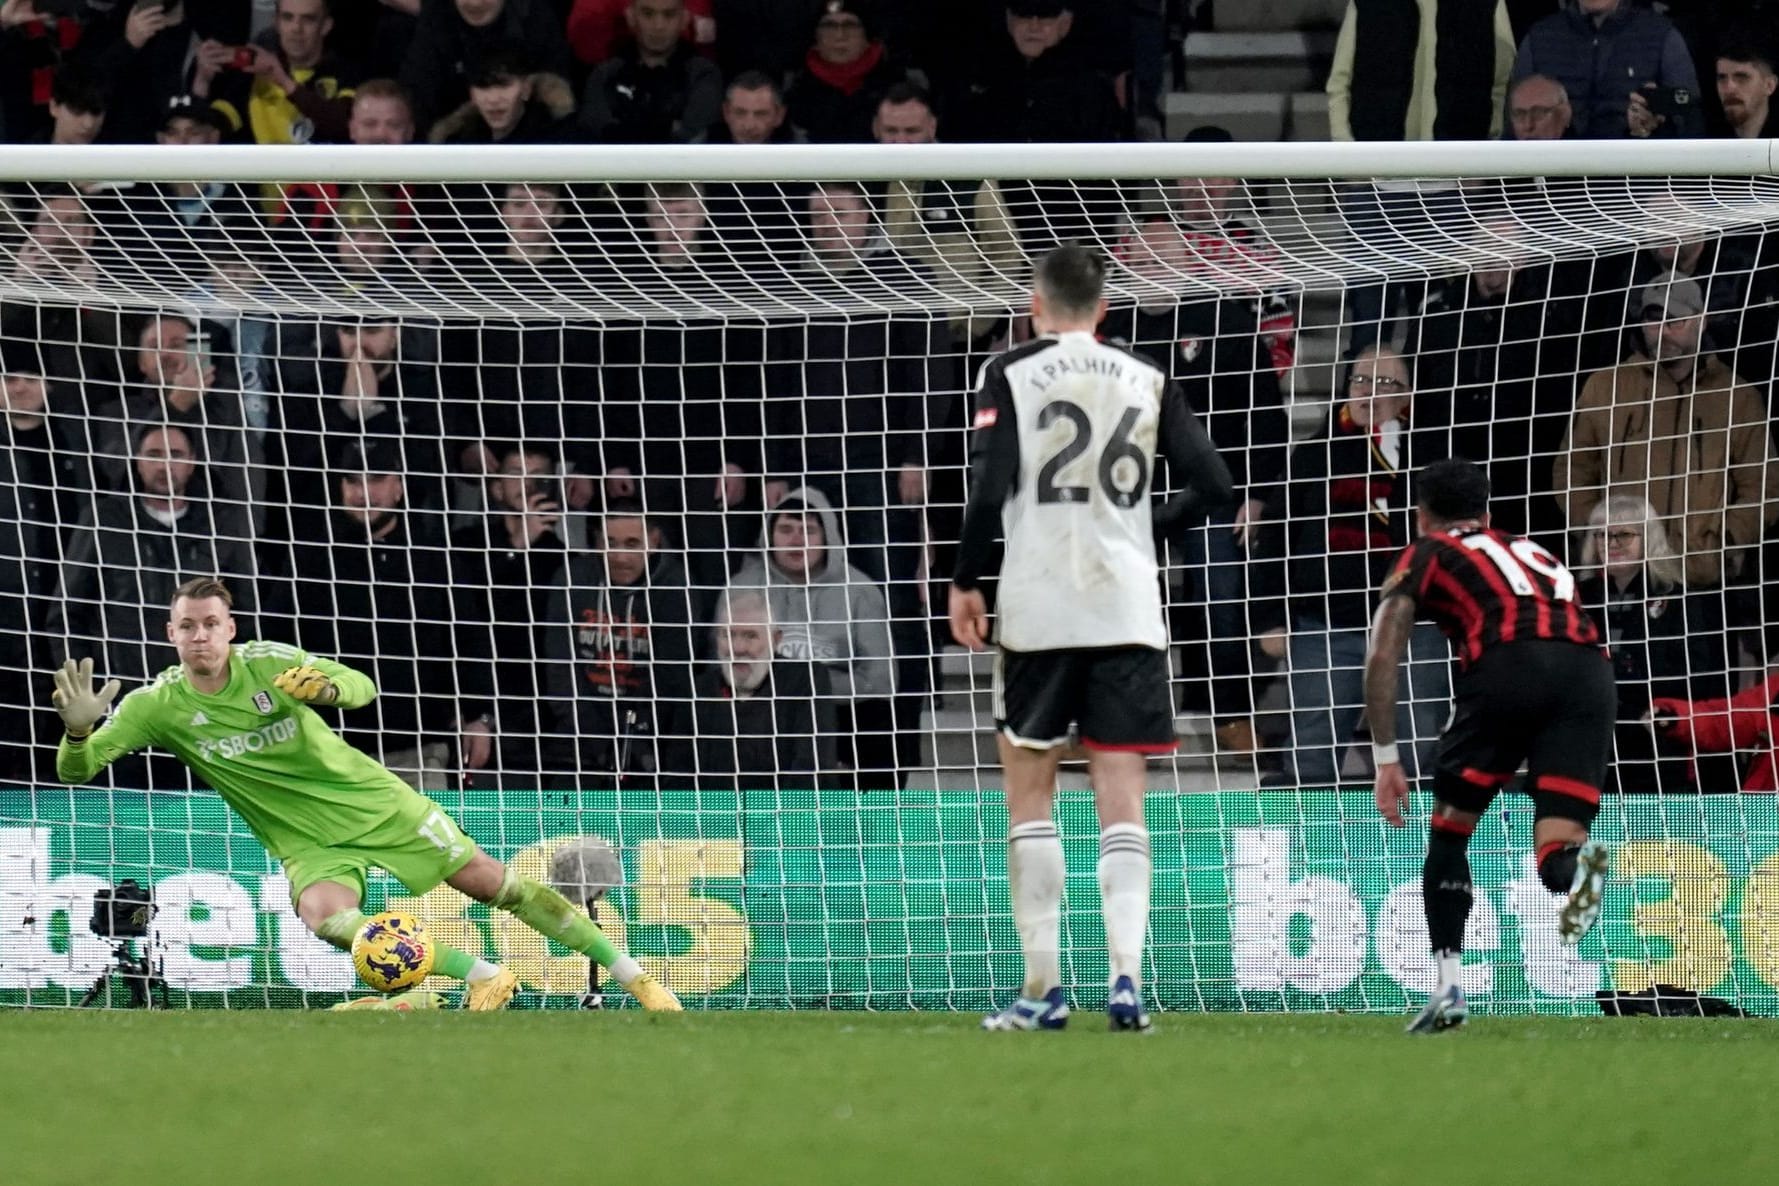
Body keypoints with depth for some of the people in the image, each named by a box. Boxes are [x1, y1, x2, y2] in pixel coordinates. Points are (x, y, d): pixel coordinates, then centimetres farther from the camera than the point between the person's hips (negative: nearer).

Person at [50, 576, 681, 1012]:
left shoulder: (267, 661, -15)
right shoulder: (156, 704, -12)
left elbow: (363, 689, -12)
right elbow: (76, 770, -15)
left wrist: (326, 685, -36)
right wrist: (79, 727, -38)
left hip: (373, 799, 0)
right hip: (309, 842, 0)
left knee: (492, 881, 0)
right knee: (323, 914, -32)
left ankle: (630, 973, 14)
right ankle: (481, 975, -19)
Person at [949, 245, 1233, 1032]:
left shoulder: (1011, 374, -1)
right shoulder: (1146, 382, 8)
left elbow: (988, 489, -10)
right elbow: (1213, 485, 5)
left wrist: (966, 582, 2)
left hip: (1039, 610, -2)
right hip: (1128, 609, 2)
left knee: (1029, 791, 7)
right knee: (1121, 796, 3)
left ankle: (1043, 987, 3)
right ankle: (1125, 974, -11)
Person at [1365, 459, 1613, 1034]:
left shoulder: (1425, 555, 25)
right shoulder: (1531, 550, 39)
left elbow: (1382, 657, 15)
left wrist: (1385, 759, 17)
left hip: (1507, 662, -3)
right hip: (1589, 665, 3)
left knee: (1449, 829, 16)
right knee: (1555, 850, -1)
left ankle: (1448, 986, 10)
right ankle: (1578, 867, -38)